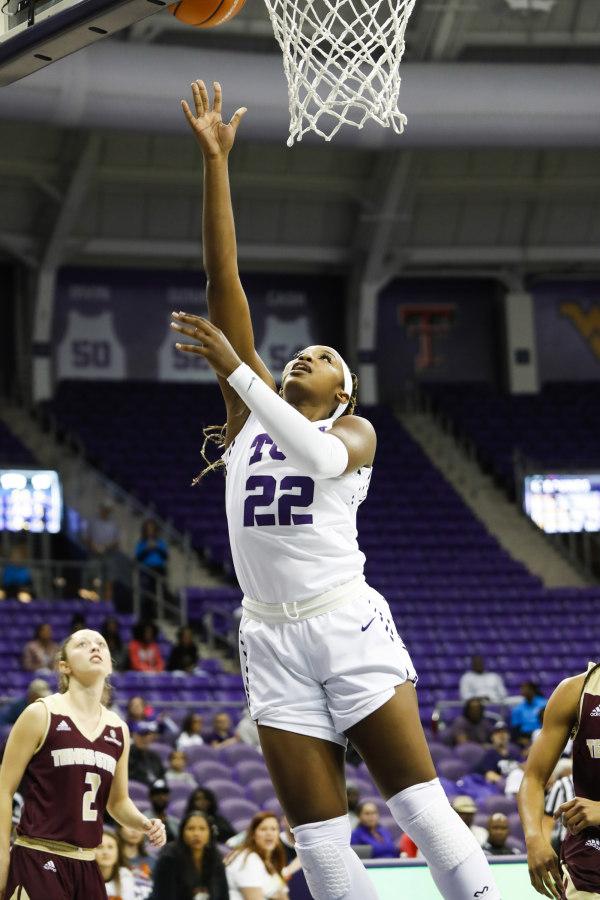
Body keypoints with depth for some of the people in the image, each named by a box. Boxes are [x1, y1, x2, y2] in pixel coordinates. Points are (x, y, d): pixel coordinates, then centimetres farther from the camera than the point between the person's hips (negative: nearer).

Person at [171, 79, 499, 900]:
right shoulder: (250, 410, 16)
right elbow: (223, 281, 10)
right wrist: (215, 163, 4)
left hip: (348, 625, -3)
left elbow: (320, 455, -19)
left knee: (420, 804, -9)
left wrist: (235, 368, -19)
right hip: (272, 638, 3)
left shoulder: (356, 430, 8)